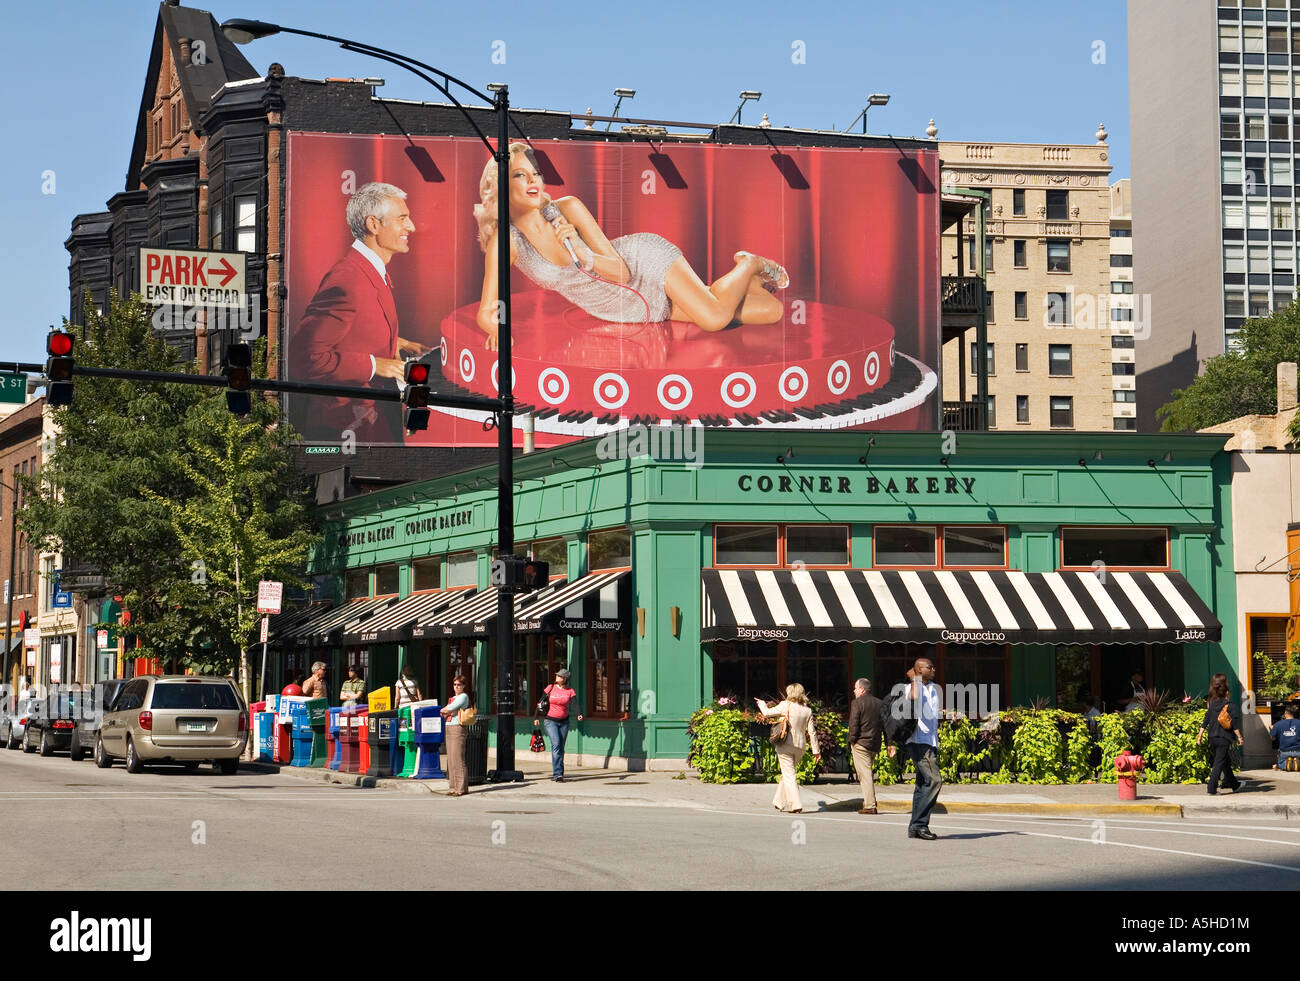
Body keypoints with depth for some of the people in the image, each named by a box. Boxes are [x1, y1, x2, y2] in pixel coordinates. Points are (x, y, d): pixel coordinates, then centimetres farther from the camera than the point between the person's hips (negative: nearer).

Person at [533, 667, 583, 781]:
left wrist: (579, 713, -33)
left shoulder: (570, 691, 0)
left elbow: (575, 704, -13)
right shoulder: (550, 688, 0)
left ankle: (556, 774, 19)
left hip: (564, 722, 2)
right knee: (556, 745, -16)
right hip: (550, 721, -2)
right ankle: (558, 774, -20)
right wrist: (536, 717, 3)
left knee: (561, 748, 8)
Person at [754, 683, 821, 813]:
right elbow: (811, 732, 3)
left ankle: (796, 804, -13)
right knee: (787, 774, 19)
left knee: (789, 775, -4)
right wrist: (816, 750, 7)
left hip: (786, 744, -5)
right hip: (800, 746, 5)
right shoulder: (807, 710, 4)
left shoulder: (785, 706, -8)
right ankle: (779, 802, 27)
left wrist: (761, 703, 24)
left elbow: (767, 713, 3)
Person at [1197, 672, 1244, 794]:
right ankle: (1212, 787, -11)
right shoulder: (1229, 704, -10)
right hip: (1224, 738, -6)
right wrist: (1239, 737, -7)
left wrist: (1200, 735, 12)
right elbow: (1235, 722, -12)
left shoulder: (1212, 704, 6)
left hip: (1213, 738, 6)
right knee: (1219, 763, -4)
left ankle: (1234, 784, 31)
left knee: (1226, 762, 19)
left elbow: (1206, 720, 8)